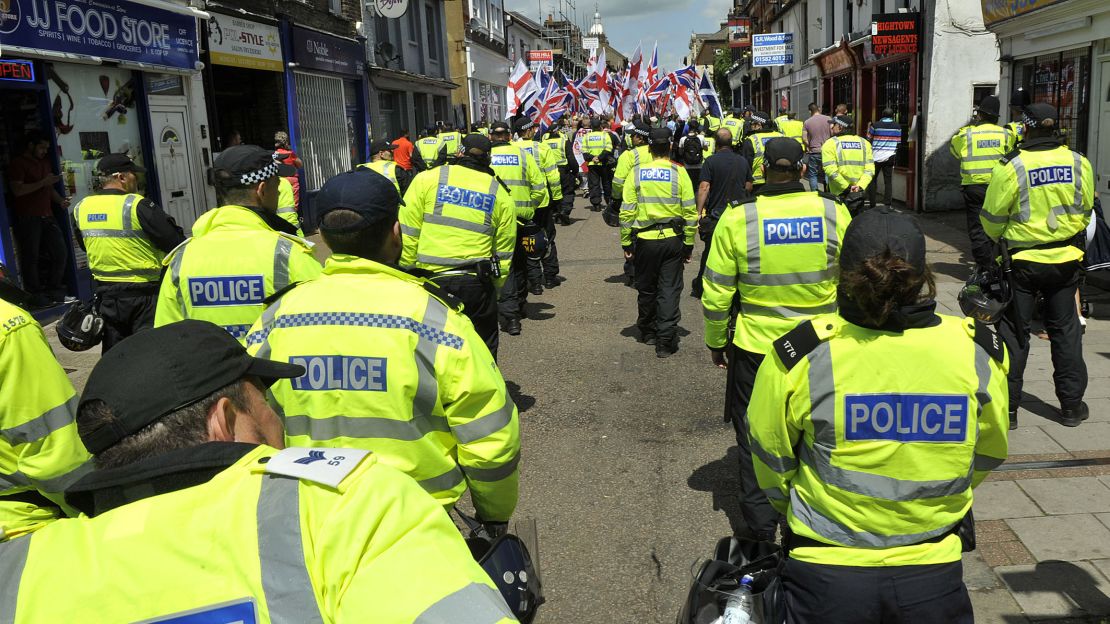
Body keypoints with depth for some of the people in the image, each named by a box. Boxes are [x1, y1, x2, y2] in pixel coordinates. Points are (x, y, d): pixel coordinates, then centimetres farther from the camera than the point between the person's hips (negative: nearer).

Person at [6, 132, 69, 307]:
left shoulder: (45, 163, 20)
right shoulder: (17, 164, -2)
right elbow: (17, 190, -13)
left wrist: (60, 200, 8)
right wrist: (42, 183, -18)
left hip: (47, 217, 7)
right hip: (27, 218, -7)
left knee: (61, 253, 2)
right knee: (31, 256, -6)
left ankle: (54, 290, 14)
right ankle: (35, 295, -1)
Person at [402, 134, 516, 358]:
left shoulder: (427, 179, 3)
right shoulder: (500, 194, 8)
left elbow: (407, 234, 0)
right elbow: (504, 252, 10)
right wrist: (494, 288, 19)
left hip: (429, 282, -1)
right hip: (477, 285, 1)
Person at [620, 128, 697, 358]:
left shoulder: (637, 173, -4)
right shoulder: (679, 173, -4)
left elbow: (627, 211, -3)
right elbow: (690, 212, -3)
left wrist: (626, 243, 5)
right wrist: (689, 243, 6)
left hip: (645, 239, 1)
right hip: (673, 239, -1)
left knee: (646, 288, 17)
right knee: (670, 290, 3)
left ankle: (647, 332, 32)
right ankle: (666, 340, 1)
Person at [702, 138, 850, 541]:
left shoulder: (737, 218, -12)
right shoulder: (835, 213, -7)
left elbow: (716, 293, -7)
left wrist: (715, 342, 7)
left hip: (755, 346, -2)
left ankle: (761, 529, 25)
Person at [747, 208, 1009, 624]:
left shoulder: (800, 355, -18)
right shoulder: (977, 352, -11)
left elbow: (772, 464, -3)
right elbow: (988, 455, 7)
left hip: (826, 577, -1)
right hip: (934, 576, 2)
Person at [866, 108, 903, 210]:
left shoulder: (875, 125, -5)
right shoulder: (897, 126, 3)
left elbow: (869, 139, 3)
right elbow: (898, 142, 9)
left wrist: (868, 128, 18)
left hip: (876, 157, -2)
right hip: (890, 157, 2)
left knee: (872, 180, 9)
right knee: (888, 181, 4)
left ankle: (872, 204, 6)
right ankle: (887, 204, 1)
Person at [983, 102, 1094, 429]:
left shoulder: (1011, 167, -16)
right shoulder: (1079, 163, -2)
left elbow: (992, 218, -8)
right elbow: (1085, 211, 9)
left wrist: (999, 239, 14)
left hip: (1022, 260, -3)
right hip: (1066, 260, 4)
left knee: (1015, 331, 6)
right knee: (1065, 328, 15)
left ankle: (1008, 405, 10)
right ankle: (1071, 404, 22)